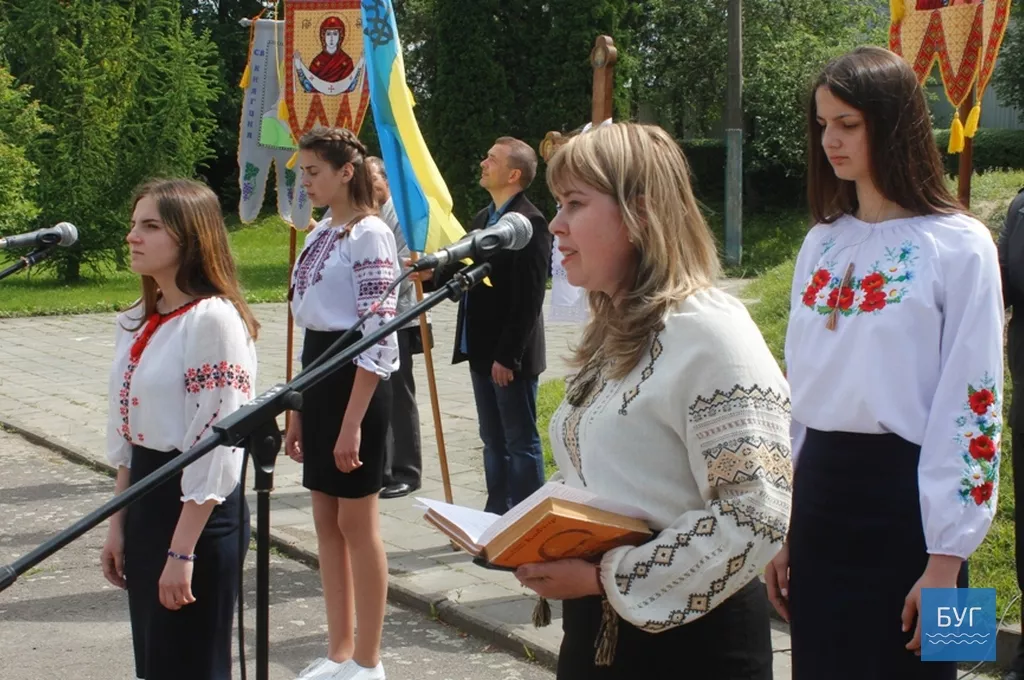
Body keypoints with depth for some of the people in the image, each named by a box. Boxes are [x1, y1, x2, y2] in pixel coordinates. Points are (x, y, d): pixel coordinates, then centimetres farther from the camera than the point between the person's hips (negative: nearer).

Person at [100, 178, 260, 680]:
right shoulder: (140, 322, 10)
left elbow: (216, 444, -19)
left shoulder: (213, 319, -17)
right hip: (145, 498, 8)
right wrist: (118, 524, 14)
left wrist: (182, 551, -20)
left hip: (198, 509, -8)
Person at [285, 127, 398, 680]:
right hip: (317, 377, 9)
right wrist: (298, 411, 16)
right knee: (326, 521, 12)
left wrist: (353, 422, -21)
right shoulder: (320, 235, 13)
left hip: (356, 382, -9)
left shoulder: (368, 234, -13)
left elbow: (378, 334, -18)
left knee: (357, 521, -1)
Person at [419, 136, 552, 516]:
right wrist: (433, 275, -1)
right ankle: (497, 514, 24)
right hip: (481, 350, 9)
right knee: (493, 441, 15)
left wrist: (508, 355, -21)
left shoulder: (530, 223, -16)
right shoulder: (482, 220, 13)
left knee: (521, 442, 2)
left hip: (510, 356, -9)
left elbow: (529, 299, -20)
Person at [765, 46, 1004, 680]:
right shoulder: (822, 244, 10)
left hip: (905, 497, -6)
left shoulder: (958, 245, -9)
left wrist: (947, 557, -14)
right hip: (818, 492, 6)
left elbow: (970, 407, -12)